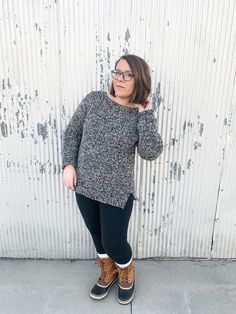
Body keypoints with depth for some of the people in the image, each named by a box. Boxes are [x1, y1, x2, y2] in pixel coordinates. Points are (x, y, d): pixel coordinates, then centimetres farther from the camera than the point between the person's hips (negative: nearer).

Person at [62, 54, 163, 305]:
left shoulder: (142, 115, -8)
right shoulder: (94, 99, -4)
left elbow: (151, 153, -21)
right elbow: (71, 132, 4)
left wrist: (145, 112, -20)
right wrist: (68, 164, -6)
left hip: (117, 192, -3)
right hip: (85, 186, 3)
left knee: (113, 243, 8)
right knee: (97, 236, 21)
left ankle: (127, 272, 45)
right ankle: (108, 272, 51)